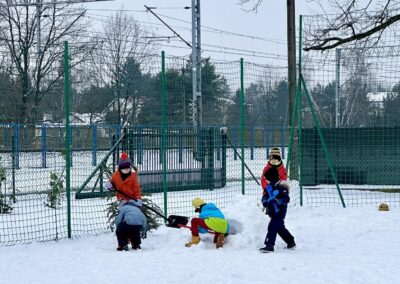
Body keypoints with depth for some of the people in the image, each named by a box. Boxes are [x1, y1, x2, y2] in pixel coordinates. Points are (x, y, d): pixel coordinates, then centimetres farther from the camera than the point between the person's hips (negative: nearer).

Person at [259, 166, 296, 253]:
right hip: (273, 212, 10)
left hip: (280, 212, -10)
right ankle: (291, 242, 32)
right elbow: (265, 196, 16)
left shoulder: (281, 187, -19)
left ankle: (269, 246, -14)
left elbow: (286, 199, -24)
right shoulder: (269, 187, 8)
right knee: (280, 228, 19)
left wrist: (276, 200, -34)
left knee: (272, 227, -14)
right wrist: (265, 201, -7)